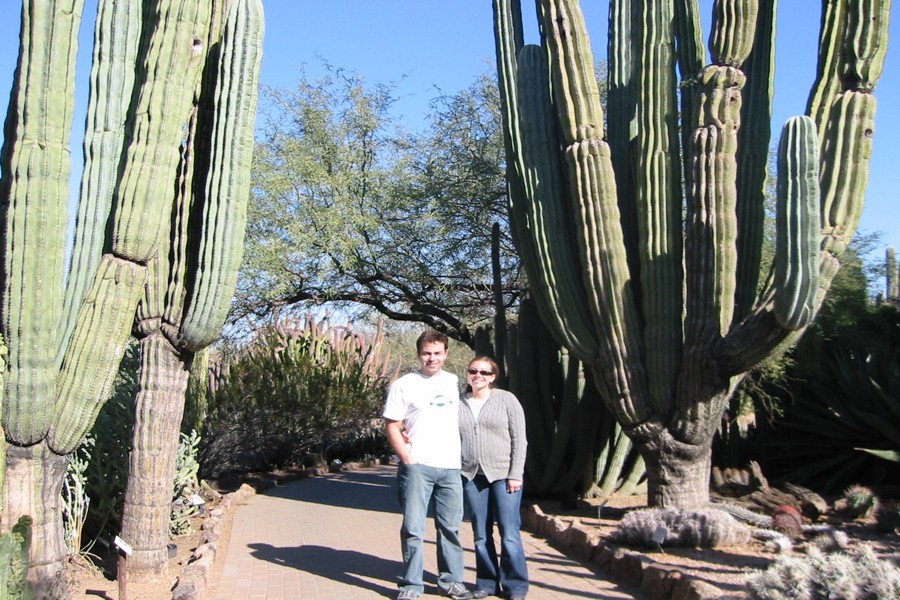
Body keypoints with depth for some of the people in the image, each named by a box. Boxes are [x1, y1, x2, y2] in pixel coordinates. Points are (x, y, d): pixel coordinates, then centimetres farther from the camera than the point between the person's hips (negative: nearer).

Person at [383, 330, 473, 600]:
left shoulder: (454, 383, 11)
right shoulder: (404, 385, -1)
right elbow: (391, 427, -4)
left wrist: (461, 453, 7)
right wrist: (408, 459, -12)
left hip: (451, 467, 4)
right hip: (417, 466, -4)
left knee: (450, 527, 11)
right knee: (413, 528, 0)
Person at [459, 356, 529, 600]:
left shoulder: (506, 400, 0)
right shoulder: (459, 403, 8)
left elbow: (519, 438, -2)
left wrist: (515, 474, -8)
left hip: (503, 475, -3)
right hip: (472, 476, 3)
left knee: (509, 533, -2)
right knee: (481, 535, 8)